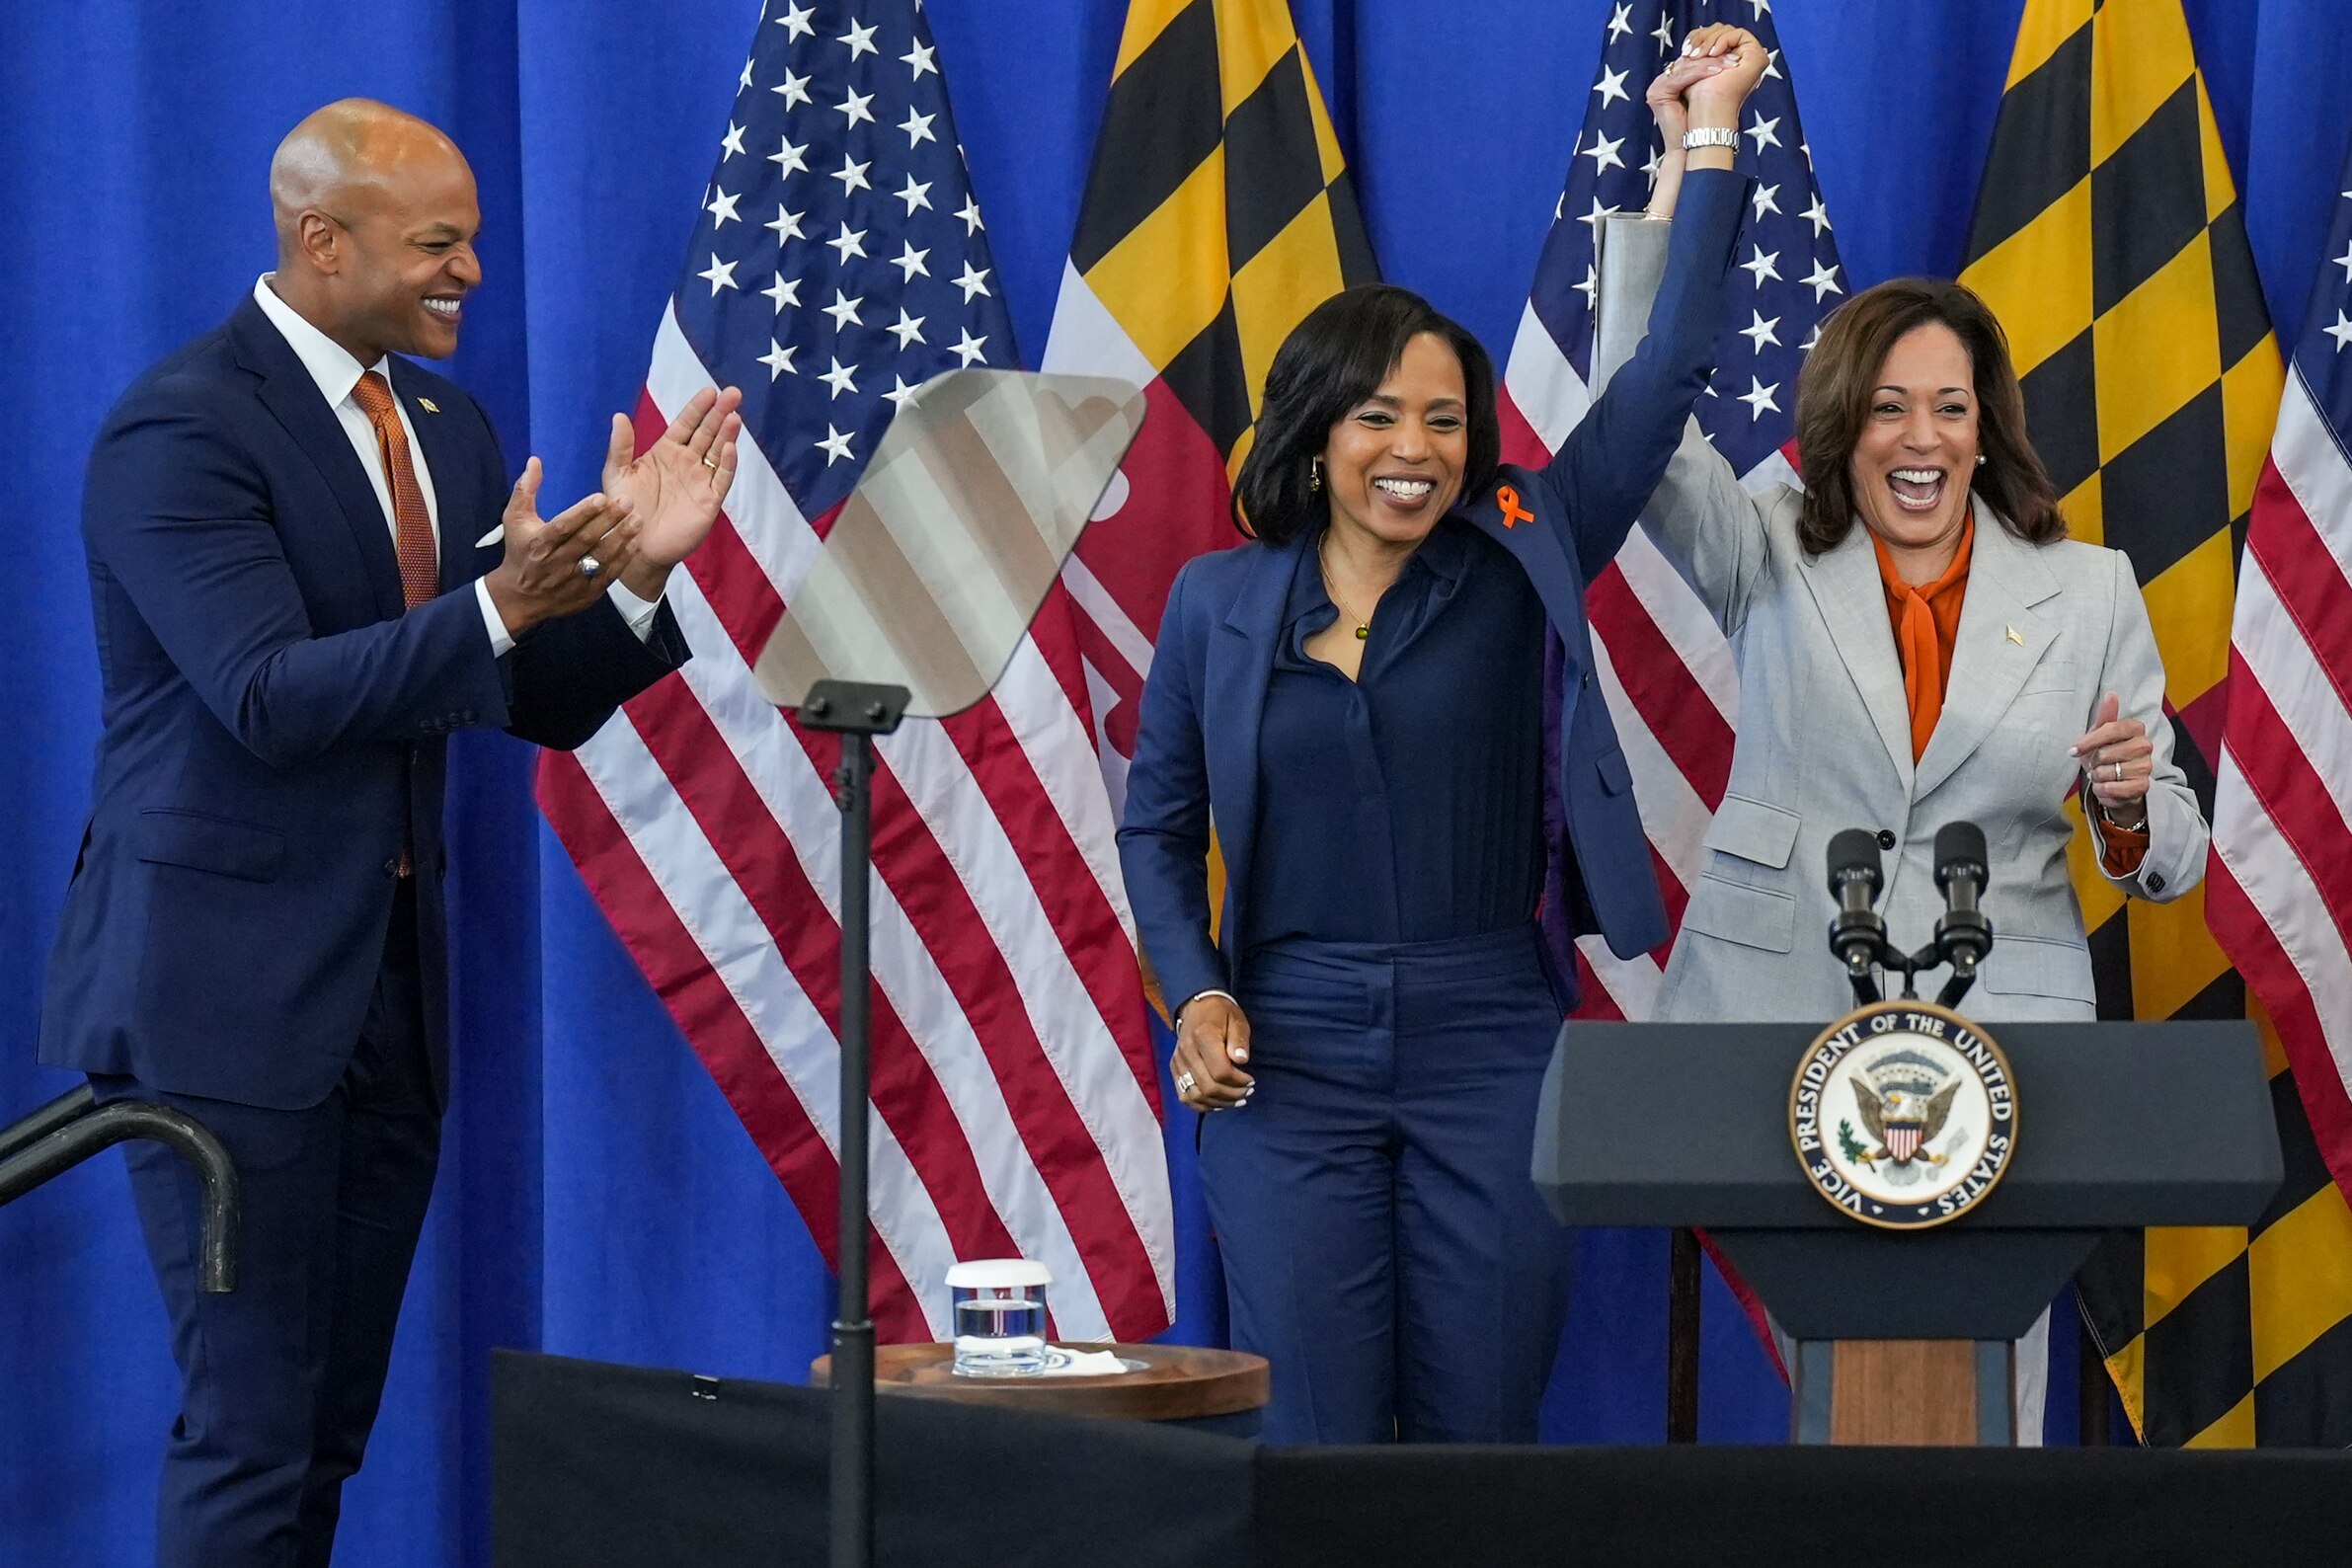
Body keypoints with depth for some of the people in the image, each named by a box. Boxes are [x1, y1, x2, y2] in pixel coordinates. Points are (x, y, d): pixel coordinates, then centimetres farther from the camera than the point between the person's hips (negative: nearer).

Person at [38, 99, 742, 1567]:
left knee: (330, 1430, 10)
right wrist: (495, 606, -32)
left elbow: (545, 701, 11)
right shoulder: (181, 429, -12)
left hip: (388, 984, 8)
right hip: (225, 986, -8)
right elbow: (272, 695, -23)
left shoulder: (447, 424, 12)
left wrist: (633, 575, -7)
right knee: (254, 1424, -7)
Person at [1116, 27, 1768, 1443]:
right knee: (1318, 1446, 0)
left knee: (1480, 1441, 3)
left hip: (1491, 1046, 0)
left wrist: (1713, 136, -5)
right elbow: (1158, 827, 12)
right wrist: (1198, 993, -4)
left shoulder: (1521, 562, 3)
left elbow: (1666, 378, -2)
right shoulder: (1221, 603, 5)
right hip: (1289, 1059, 0)